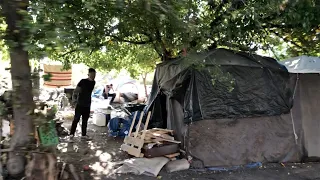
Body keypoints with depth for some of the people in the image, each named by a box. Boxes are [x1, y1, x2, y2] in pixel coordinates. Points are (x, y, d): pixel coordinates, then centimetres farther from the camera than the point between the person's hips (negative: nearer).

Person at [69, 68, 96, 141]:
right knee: (76, 119, -5)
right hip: (80, 104, -6)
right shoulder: (83, 81, -10)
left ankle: (84, 135, 19)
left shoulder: (93, 83, 6)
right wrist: (74, 100, -19)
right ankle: (72, 134, 1)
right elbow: (75, 91, -10)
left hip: (87, 105, 6)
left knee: (85, 120, 11)